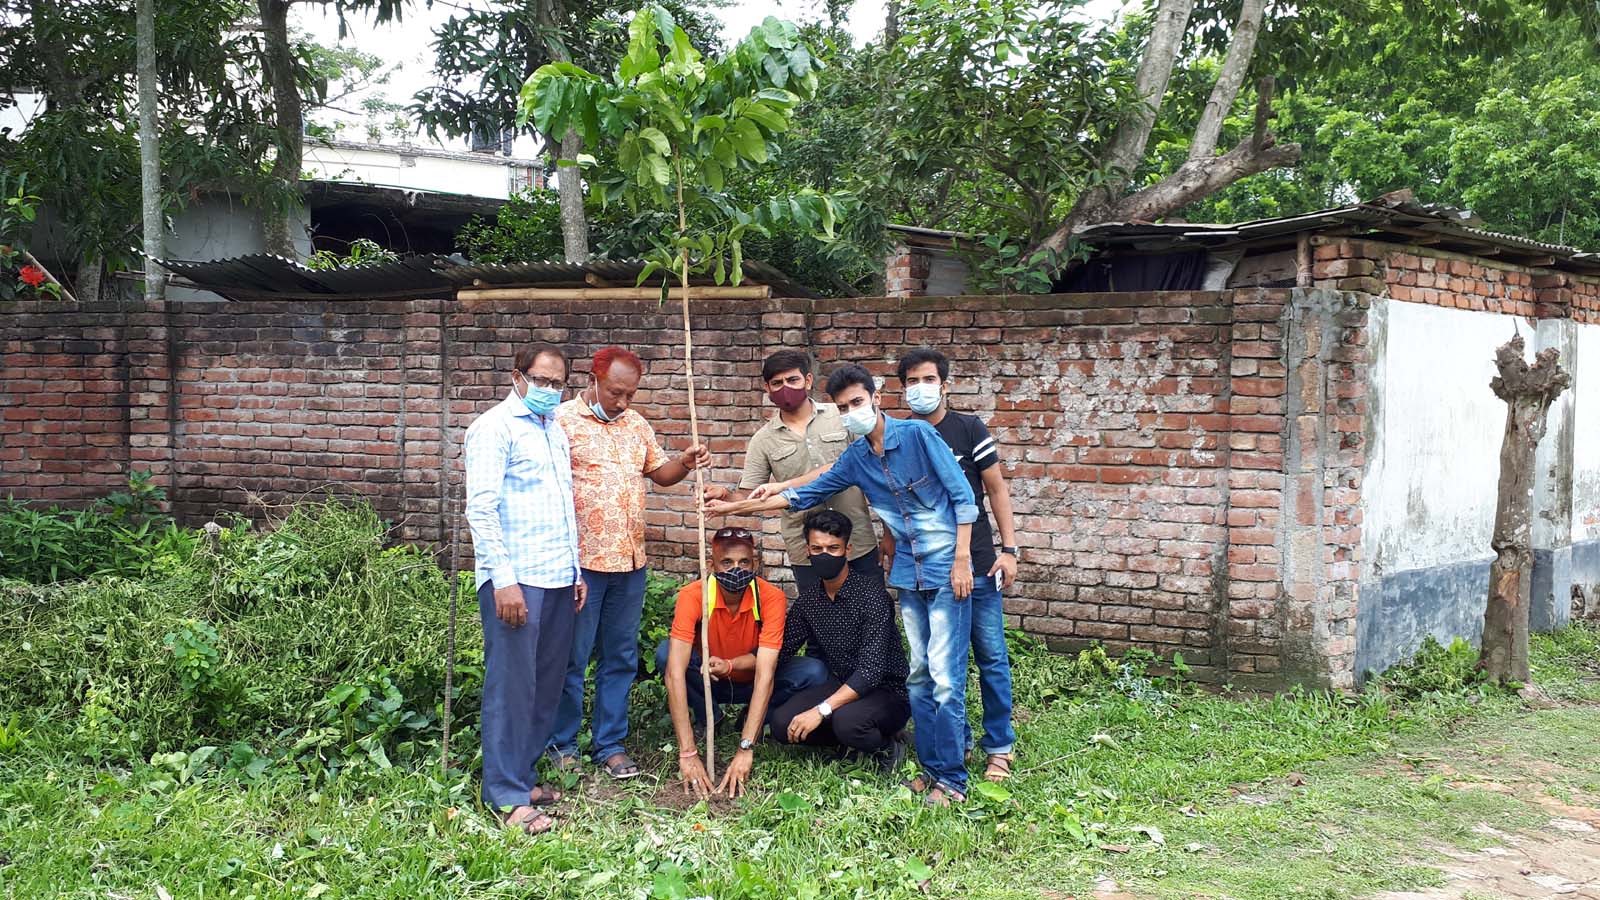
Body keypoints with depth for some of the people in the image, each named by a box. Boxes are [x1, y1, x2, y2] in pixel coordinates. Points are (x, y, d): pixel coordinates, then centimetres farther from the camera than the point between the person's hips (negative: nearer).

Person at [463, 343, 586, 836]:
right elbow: (481, 508, -13)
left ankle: (523, 773, 21)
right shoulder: (495, 427, -6)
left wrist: (575, 571, 20)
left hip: (557, 579, 8)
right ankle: (508, 795, 0)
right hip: (514, 580, -8)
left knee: (547, 683, 10)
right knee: (512, 684, -5)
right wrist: (503, 579, -18)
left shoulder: (554, 430, 19)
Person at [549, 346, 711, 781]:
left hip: (629, 561, 6)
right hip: (581, 560, -6)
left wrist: (685, 463, -1)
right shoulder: (563, 420, -7)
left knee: (620, 658, 11)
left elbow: (660, 472, 21)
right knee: (572, 658, 3)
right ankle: (562, 744, 16)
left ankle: (609, 744, 20)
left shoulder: (636, 423, 13)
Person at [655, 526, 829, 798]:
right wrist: (687, 753, -44)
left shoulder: (771, 598, -27)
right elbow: (675, 672, -37)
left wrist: (745, 750, -43)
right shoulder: (693, 595, -28)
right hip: (708, 682, 0)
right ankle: (709, 720, -6)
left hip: (751, 682, 0)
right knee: (665, 654, -30)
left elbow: (765, 675, -34)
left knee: (814, 672, -27)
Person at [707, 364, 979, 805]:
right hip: (908, 574, 6)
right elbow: (805, 495, 15)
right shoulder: (855, 458, 7)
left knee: (945, 676, -8)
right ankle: (932, 767, 19)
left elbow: (963, 496, -9)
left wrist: (961, 559, -13)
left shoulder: (917, 434, -10)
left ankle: (952, 780, -1)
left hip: (946, 570, -6)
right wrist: (735, 507, 13)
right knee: (919, 674, 9)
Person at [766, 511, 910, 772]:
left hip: (887, 690, -6)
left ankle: (887, 744, -4)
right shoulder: (809, 596, 1)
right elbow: (781, 649, 4)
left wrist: (820, 711, -32)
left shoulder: (870, 591, -21)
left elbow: (871, 669, -27)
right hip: (841, 686, 6)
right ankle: (855, 739, 5)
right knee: (781, 723, -15)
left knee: (847, 719, -37)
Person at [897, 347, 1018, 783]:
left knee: (991, 656, 1)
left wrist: (1009, 549, -4)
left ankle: (999, 748, 10)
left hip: (976, 562, -2)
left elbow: (996, 489, 1)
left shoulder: (968, 429, -2)